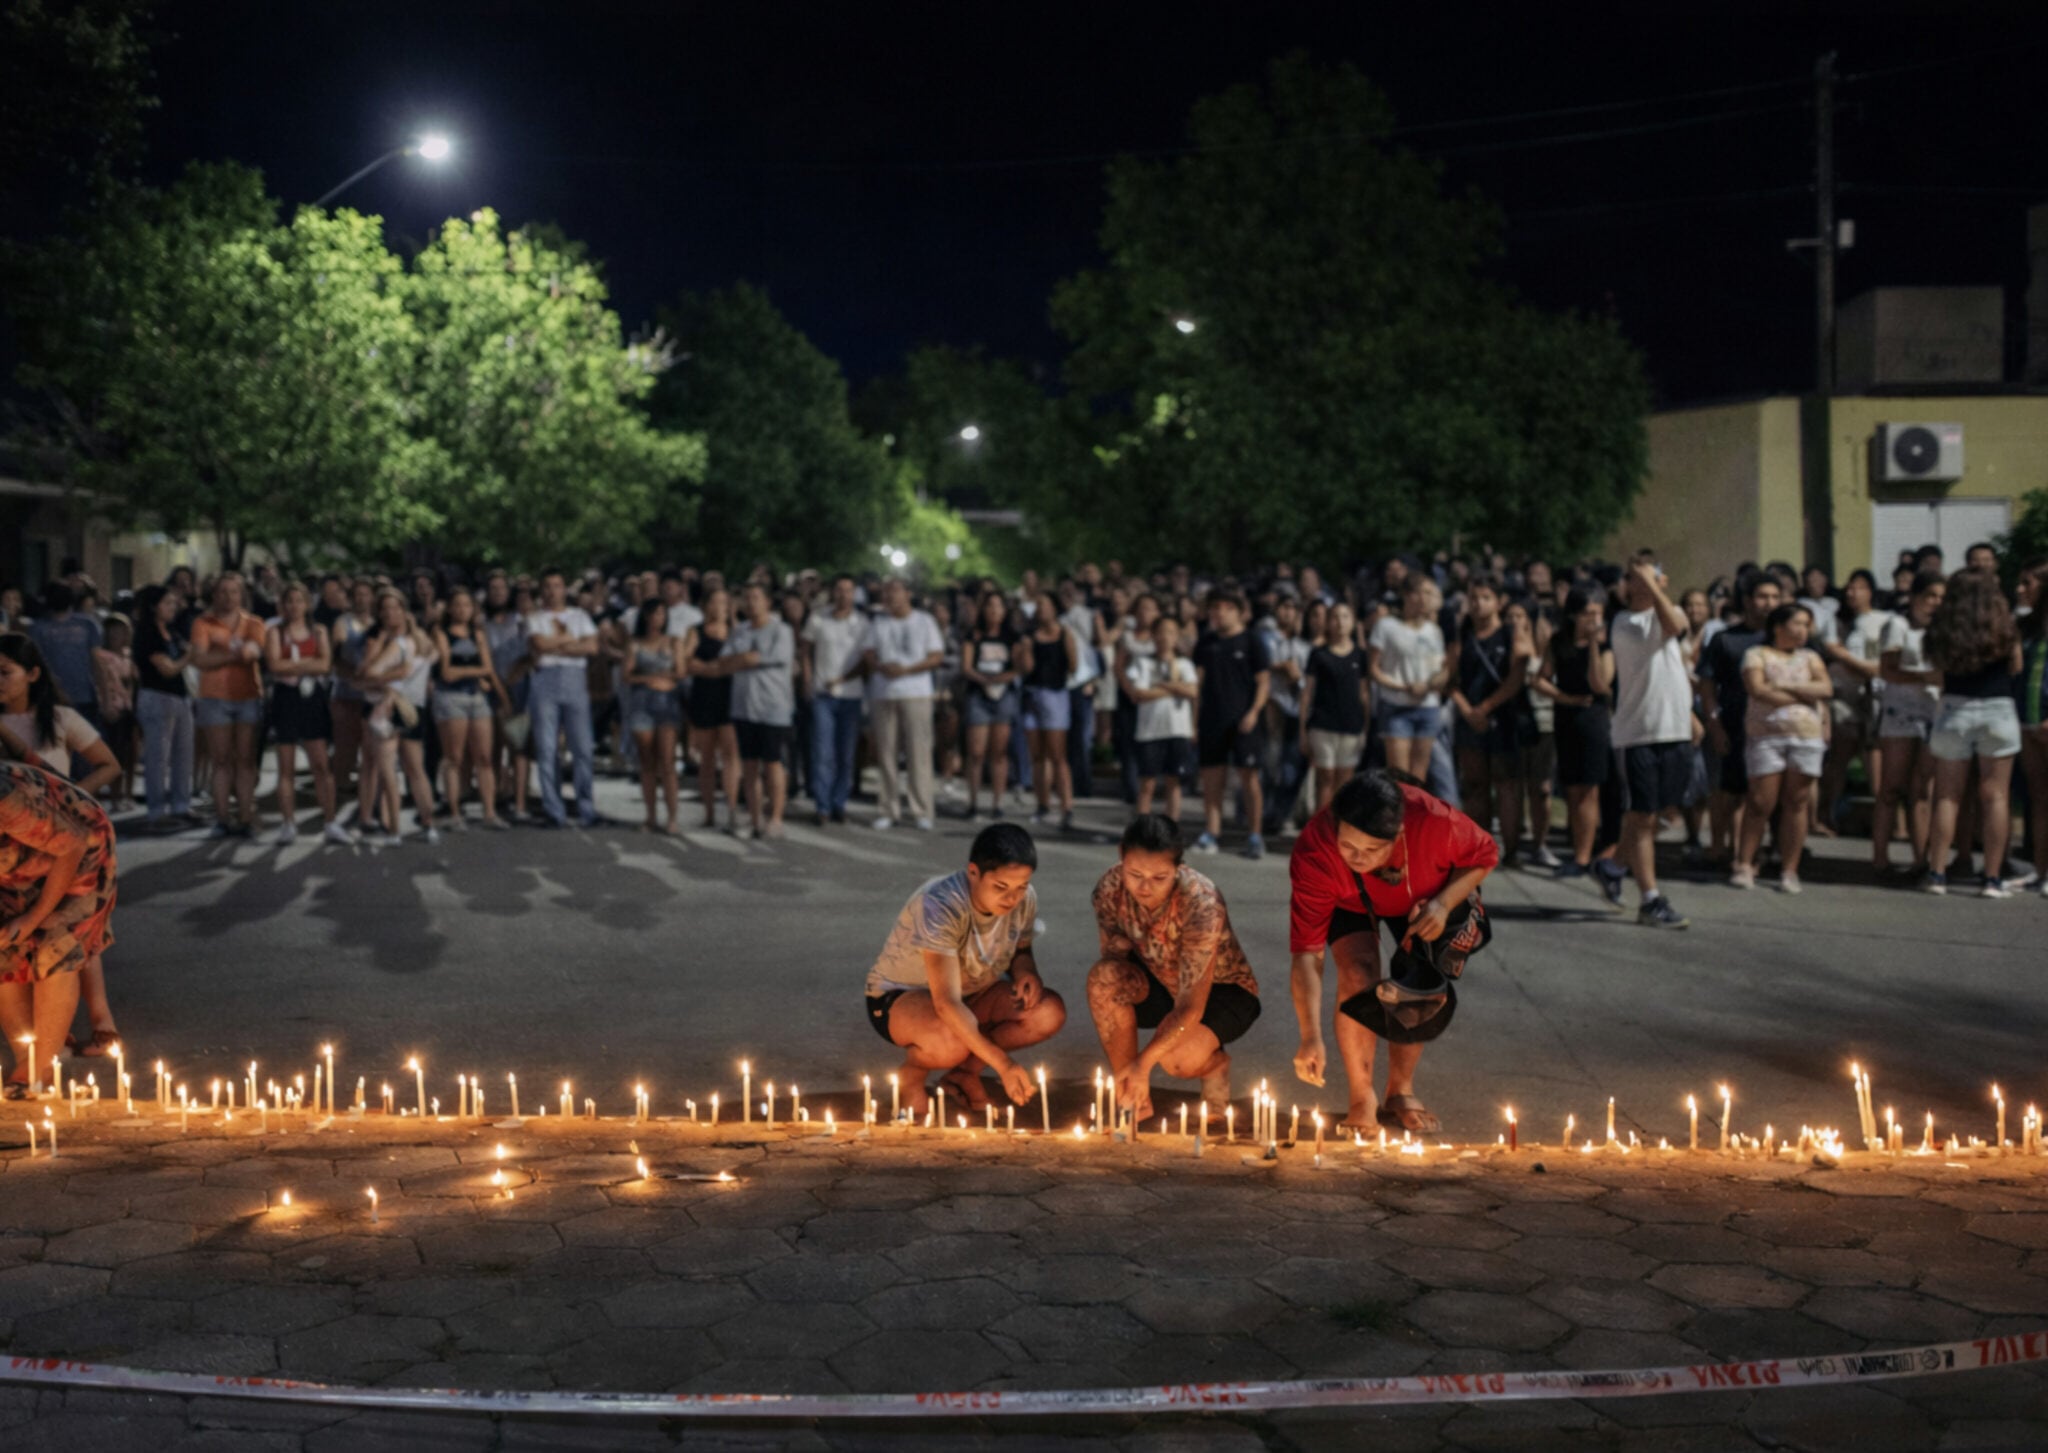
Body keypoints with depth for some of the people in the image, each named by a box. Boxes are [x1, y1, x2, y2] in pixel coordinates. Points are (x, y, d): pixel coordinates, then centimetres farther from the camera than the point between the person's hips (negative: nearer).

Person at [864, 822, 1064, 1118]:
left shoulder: (1024, 900, -14)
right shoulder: (940, 906, -34)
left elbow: (1020, 950, 9)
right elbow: (947, 1004, -40)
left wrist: (1026, 972, -18)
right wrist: (1003, 1064, -47)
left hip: (973, 993, 6)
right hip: (899, 997, -6)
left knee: (1050, 1012, -20)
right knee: (951, 1042, -40)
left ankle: (966, 1070, 1)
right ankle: (913, 1070, -4)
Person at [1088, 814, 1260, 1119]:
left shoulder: (1200, 904, -34)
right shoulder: (1110, 889, -21)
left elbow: (1191, 1007, -33)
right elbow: (1114, 958, -11)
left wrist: (1143, 1062, -44)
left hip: (1224, 992, -4)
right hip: (1162, 982, 4)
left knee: (1177, 1057, -34)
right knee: (1104, 977, -29)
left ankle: (1214, 1063, 5)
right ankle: (1130, 1097, -14)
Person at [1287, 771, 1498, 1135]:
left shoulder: (1435, 822, -41)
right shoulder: (1312, 854, -41)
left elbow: (1485, 855, -17)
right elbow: (1307, 953, -40)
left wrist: (1444, 903, -34)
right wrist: (1312, 1038, -49)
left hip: (1428, 896, 2)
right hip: (1350, 902, -1)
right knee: (1359, 975, -24)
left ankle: (1400, 1092, 13)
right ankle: (1362, 1100, -8)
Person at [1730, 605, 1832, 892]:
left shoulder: (1810, 658, 19)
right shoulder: (1757, 655, 7)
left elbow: (1826, 688, 2)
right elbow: (1756, 688, -11)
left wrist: (1786, 687, -7)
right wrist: (1804, 696, -3)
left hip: (1806, 737, 3)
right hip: (1766, 735, -3)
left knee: (1796, 803, 1)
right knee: (1761, 803, -7)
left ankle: (1790, 871, 4)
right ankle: (1744, 865, 0)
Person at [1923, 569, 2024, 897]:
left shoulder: (1940, 631, -4)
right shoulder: (2004, 630, -6)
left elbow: (1935, 666, 3)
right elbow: (2016, 668, 2)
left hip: (1954, 708, 1)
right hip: (1998, 710, -1)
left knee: (1947, 796, 9)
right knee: (1995, 797, 4)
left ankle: (1937, 873, 8)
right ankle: (1993, 878, 4)